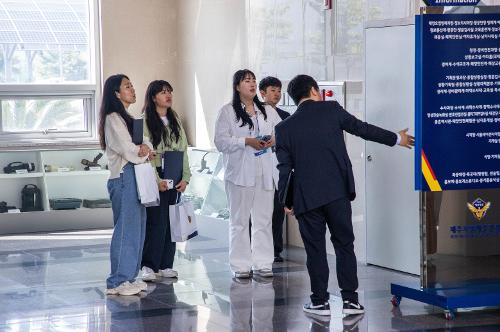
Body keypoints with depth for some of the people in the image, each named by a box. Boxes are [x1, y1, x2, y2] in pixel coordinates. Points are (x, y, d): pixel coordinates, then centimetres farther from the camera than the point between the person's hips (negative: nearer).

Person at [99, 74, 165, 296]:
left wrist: (145, 149, -9)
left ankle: (129, 277, 17)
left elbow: (146, 143, 14)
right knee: (126, 229, -8)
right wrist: (144, 152, 3)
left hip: (135, 178, 10)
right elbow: (129, 151, -16)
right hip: (123, 178, -10)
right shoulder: (113, 119, -10)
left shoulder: (127, 118, 20)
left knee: (137, 228, 11)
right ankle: (117, 282, -5)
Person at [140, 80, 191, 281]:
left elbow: (183, 150, 15)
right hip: (156, 177, -6)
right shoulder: (145, 121, -5)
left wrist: (185, 178, 5)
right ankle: (149, 265, -4)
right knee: (157, 221, -11)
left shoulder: (175, 121, 15)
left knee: (171, 221, 6)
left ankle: (165, 265, 13)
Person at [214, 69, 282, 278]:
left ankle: (262, 264, 11)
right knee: (239, 220, 1)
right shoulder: (227, 112, 0)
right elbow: (221, 141, -8)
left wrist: (273, 140, -8)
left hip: (265, 172, 4)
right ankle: (240, 266, 6)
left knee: (263, 219, 5)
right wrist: (247, 141, -17)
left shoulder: (268, 111, 14)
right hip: (240, 173, -4)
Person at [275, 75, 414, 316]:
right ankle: (350, 299, 8)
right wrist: (397, 139, 20)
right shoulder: (331, 109, 1)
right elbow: (362, 128, 9)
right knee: (344, 244, 8)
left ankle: (320, 301, 11)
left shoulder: (284, 128, 4)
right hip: (337, 191, 0)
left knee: (315, 249, 8)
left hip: (306, 197, 0)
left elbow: (284, 167, 4)